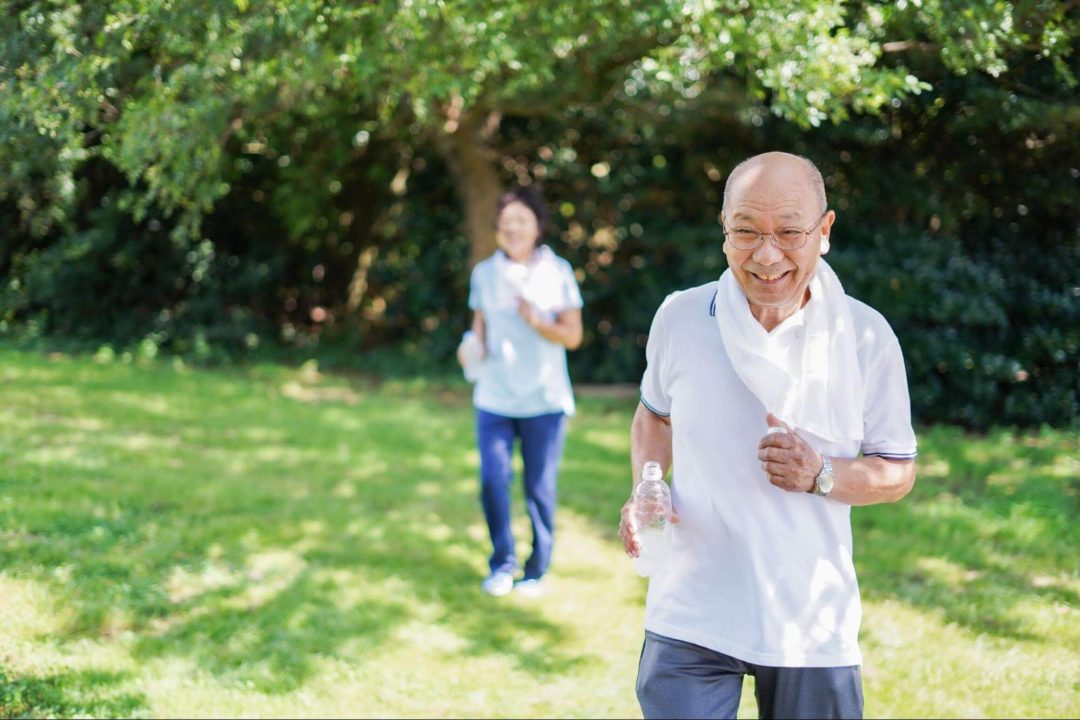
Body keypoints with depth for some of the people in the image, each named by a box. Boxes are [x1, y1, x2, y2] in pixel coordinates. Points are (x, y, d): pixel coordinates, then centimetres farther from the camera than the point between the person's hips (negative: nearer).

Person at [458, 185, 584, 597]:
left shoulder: (557, 272, -1)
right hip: (494, 397, 2)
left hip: (544, 400, -2)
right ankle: (502, 563, 14)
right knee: (492, 480, -6)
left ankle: (537, 570, 18)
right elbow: (480, 326, 14)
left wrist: (536, 321, -19)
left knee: (540, 488, 3)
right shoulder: (485, 273, 6)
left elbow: (573, 335, -2)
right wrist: (474, 348, -8)